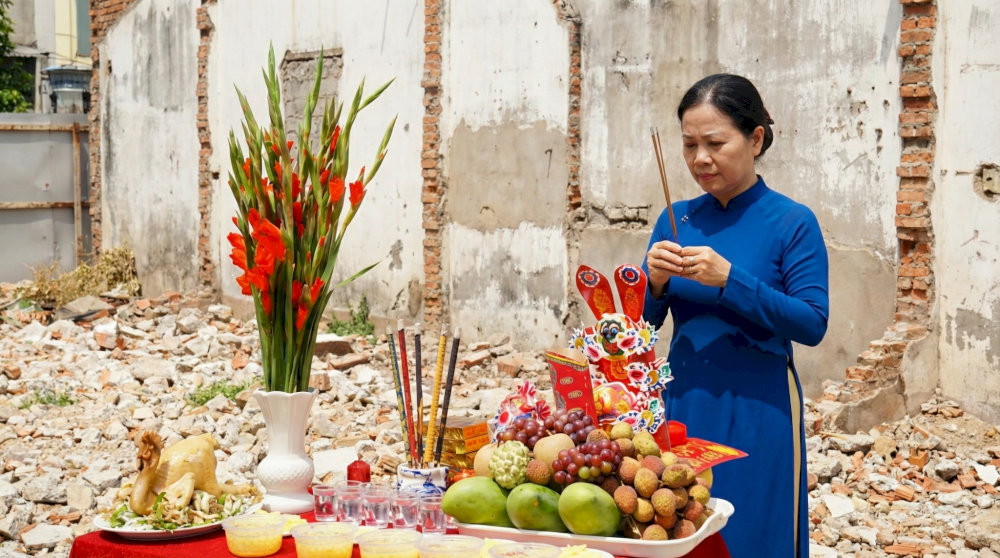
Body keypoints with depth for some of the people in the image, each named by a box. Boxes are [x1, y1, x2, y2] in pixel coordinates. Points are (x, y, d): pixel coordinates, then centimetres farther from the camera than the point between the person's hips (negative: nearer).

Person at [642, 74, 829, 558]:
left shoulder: (792, 223, -8)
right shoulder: (677, 219, 5)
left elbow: (812, 325, -14)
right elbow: (645, 320, 8)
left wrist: (729, 278, -22)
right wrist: (654, 281, -13)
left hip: (757, 411, -4)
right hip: (682, 403, 4)